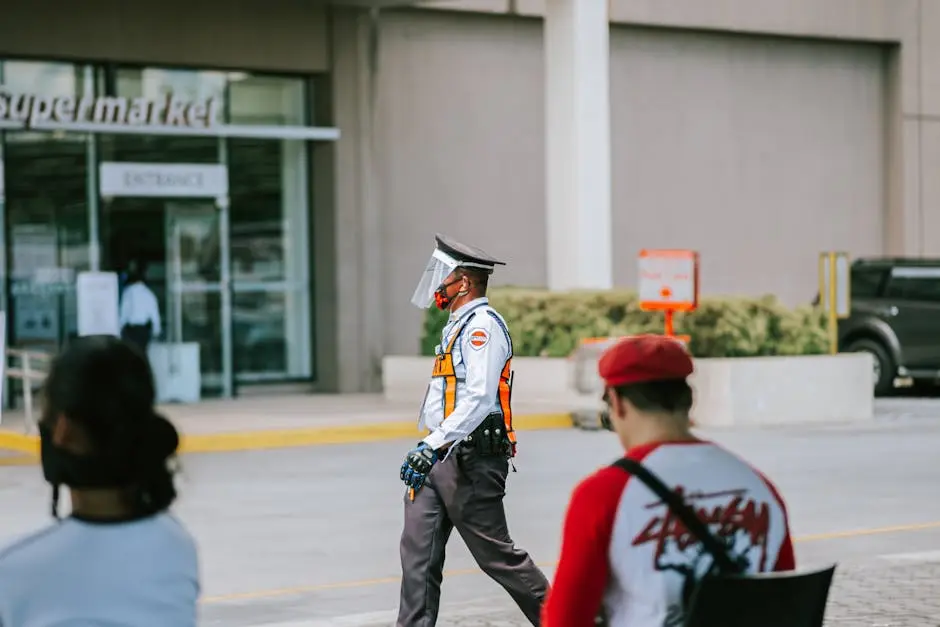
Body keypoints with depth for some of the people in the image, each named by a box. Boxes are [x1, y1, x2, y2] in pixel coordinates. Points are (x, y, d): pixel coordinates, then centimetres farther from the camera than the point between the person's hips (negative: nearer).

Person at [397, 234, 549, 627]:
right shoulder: (458, 325, 19)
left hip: (471, 461, -9)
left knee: (496, 555, 0)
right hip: (438, 459, 9)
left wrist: (432, 445, -30)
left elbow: (480, 398, -25)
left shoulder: (483, 324, -13)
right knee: (418, 551, 0)